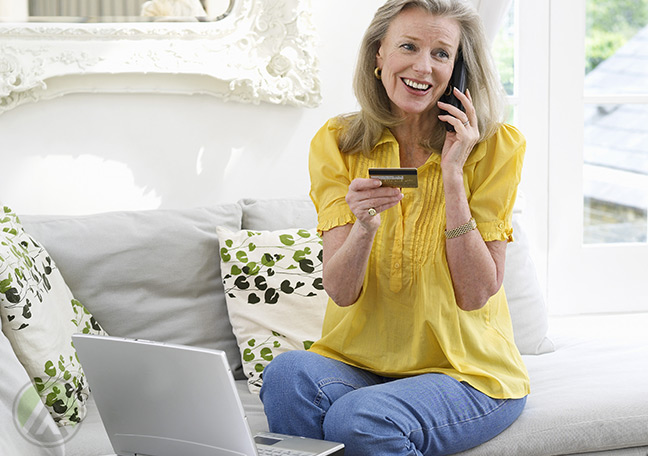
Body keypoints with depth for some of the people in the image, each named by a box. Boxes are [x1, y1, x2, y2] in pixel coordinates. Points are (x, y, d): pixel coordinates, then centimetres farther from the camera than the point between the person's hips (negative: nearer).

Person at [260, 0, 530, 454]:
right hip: (361, 361, 2)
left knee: (360, 419, -31)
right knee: (288, 375, -31)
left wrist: (453, 175, -17)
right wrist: (365, 224, -28)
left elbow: (476, 294, -11)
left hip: (467, 372, -2)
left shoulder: (496, 148, -6)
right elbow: (341, 292, -8)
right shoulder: (336, 144, 0)